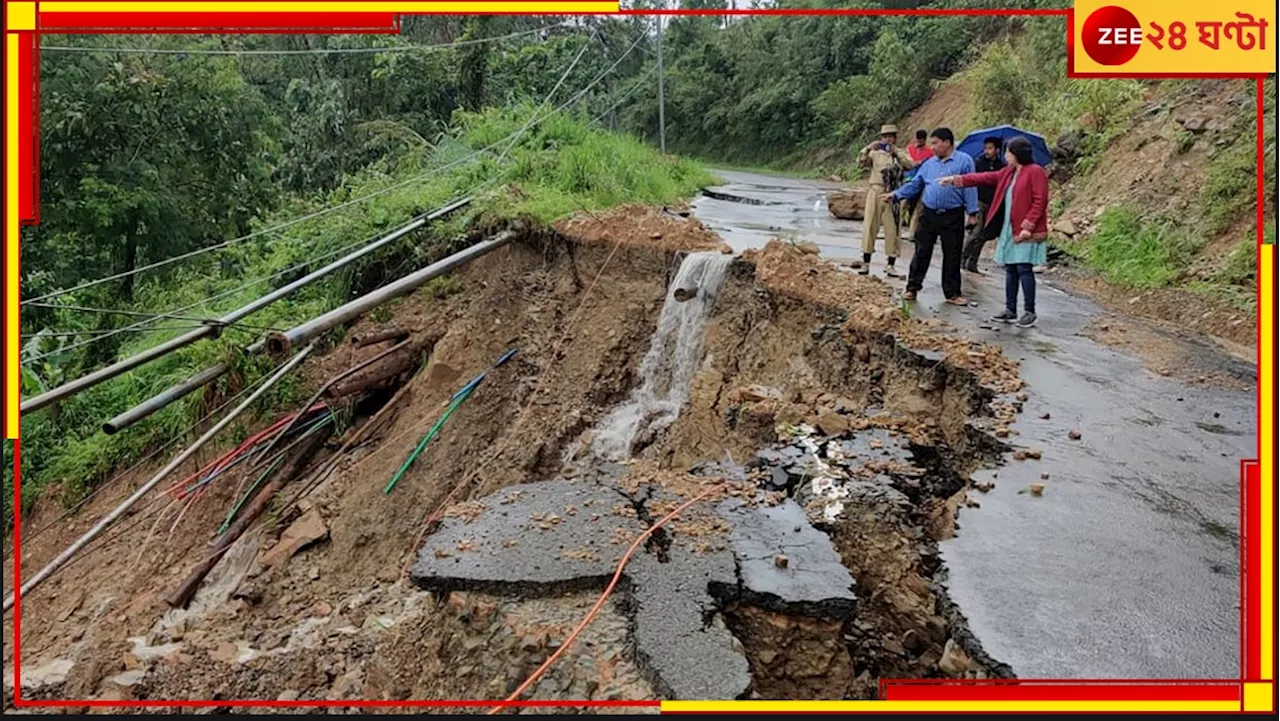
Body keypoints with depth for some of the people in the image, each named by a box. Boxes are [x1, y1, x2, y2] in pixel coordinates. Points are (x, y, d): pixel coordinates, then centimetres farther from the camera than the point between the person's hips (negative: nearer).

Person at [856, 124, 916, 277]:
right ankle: (866, 262, 6)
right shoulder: (875, 152, 8)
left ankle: (890, 264, 9)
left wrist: (896, 153, -17)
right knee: (870, 226, 0)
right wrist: (868, 148, -18)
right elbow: (861, 162, -3)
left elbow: (911, 165, -8)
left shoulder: (901, 153, 9)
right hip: (876, 191, 0)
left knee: (892, 228, 2)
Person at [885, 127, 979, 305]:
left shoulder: (964, 161, -2)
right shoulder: (929, 163, 11)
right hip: (928, 215, 3)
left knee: (952, 256, 6)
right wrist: (896, 195, 5)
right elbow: (915, 184, 15)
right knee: (922, 252, 4)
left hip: (952, 217, -3)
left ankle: (952, 293, 15)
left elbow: (970, 188, -4)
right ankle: (912, 288, 11)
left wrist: (972, 212, -6)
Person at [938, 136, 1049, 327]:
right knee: (1010, 270, 10)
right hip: (1009, 229, 8)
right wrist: (956, 180, 15)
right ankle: (1011, 310, 17)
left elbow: (1040, 201, -14)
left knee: (1024, 268, -7)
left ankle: (1030, 312, 1)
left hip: (1027, 231, -8)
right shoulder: (1008, 173, 15)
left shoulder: (1035, 172, -9)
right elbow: (984, 178, 19)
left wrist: (1027, 226, -19)